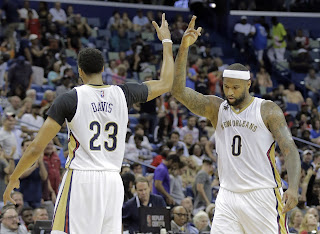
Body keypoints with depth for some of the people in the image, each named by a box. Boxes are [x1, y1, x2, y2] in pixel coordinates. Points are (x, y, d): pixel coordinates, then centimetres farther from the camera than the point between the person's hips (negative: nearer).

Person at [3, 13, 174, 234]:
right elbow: (165, 84, 22)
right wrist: (166, 42, 32)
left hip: (81, 179, -4)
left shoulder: (69, 99, -3)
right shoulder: (123, 94, 6)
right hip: (113, 181, 4)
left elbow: (36, 148, -4)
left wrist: (13, 179, 10)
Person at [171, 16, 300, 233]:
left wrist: (293, 188, -25)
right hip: (228, 196, 3)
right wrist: (184, 48, -15)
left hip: (262, 196, -3)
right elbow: (179, 91, -3)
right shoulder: (216, 108, 8)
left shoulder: (268, 110, -2)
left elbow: (290, 150, -8)